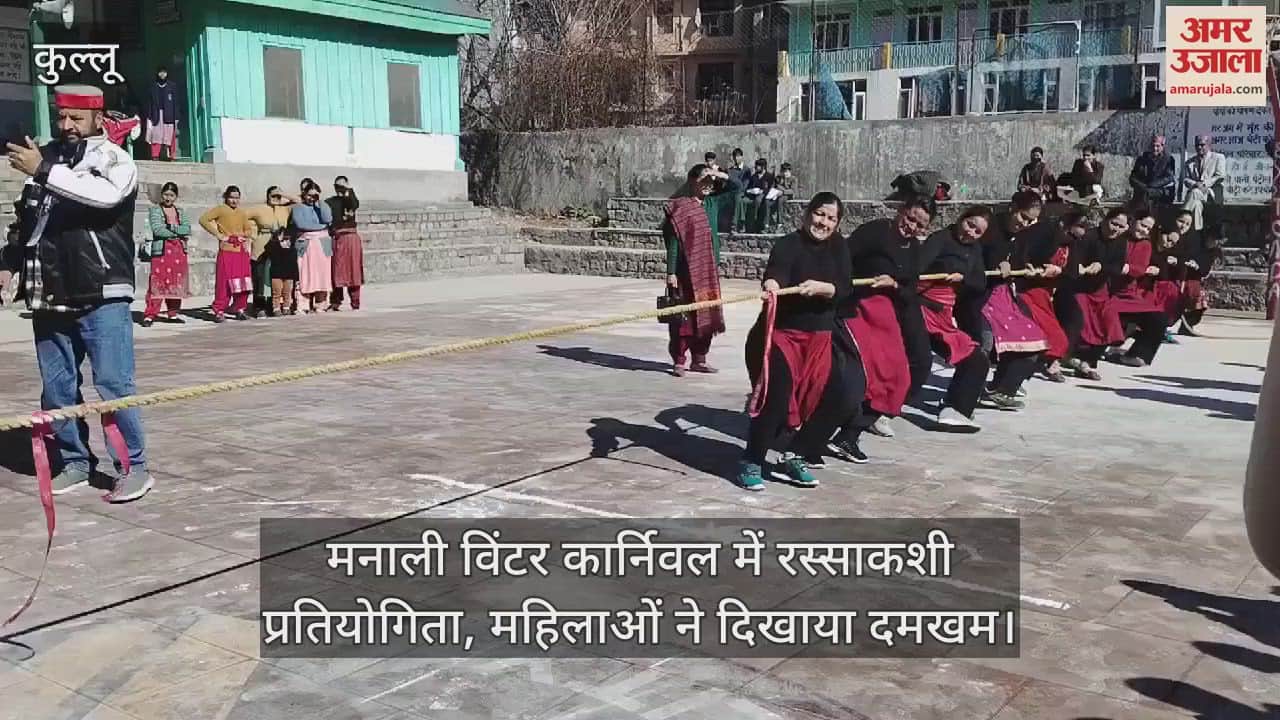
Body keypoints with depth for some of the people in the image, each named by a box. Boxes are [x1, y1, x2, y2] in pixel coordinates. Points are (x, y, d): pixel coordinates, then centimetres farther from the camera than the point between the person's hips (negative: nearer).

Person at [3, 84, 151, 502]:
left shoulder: (115, 159, -2)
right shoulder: (44, 157, 12)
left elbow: (106, 194, -26)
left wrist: (43, 171, -27)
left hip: (101, 295, -6)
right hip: (49, 296, 6)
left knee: (113, 384, -8)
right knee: (56, 388, 10)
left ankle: (133, 468, 0)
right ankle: (75, 462, 22)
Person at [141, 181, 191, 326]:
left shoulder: (180, 211, 16)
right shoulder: (155, 210, 2)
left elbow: (188, 229, 1)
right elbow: (157, 229, -12)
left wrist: (171, 228, -14)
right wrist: (179, 233, -6)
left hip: (179, 251, 5)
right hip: (161, 251, -5)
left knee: (177, 284, 7)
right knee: (157, 284, -9)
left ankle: (173, 313, 17)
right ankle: (149, 315, -8)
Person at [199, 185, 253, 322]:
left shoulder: (241, 212, 18)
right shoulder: (220, 209, 0)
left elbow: (247, 229, 30)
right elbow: (204, 219, -12)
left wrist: (245, 238, 9)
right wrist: (217, 234, -13)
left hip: (242, 251, 5)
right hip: (227, 249, -5)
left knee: (243, 282, 4)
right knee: (224, 282, -6)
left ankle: (240, 309, 15)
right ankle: (219, 311, 0)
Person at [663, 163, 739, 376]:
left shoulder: (712, 203, 11)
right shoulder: (679, 207, -7)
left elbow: (736, 188, 23)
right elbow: (672, 242, -9)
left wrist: (720, 175, 4)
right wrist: (671, 272, -14)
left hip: (709, 270, 7)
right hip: (686, 271, -6)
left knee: (707, 315, 9)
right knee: (684, 317, -3)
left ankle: (699, 360, 19)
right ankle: (678, 362, 5)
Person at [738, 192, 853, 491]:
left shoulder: (838, 247, 6)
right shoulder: (788, 245, -8)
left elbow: (843, 289, -6)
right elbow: (775, 272, -28)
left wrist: (820, 287, -27)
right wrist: (771, 284, -51)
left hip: (819, 337, 6)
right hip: (781, 332, -6)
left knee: (836, 394, -4)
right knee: (777, 392, -22)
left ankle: (794, 457, 9)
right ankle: (751, 463, -9)